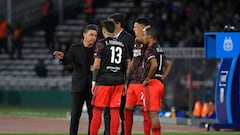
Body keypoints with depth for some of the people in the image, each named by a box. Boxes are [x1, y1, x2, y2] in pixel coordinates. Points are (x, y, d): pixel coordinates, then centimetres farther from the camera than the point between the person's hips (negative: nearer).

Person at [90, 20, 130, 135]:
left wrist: (94, 81, -3)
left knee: (97, 110, 0)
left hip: (104, 80, -5)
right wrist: (126, 83, 17)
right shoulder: (122, 45, 12)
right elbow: (128, 65, 12)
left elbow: (97, 65, -8)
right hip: (118, 81, 5)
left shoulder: (102, 43, -4)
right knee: (115, 111, 4)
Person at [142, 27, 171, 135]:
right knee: (154, 114, 13)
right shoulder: (159, 49, 17)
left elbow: (154, 65, -27)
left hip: (152, 83, -9)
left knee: (153, 114, -9)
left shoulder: (150, 50, -12)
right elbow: (168, 65, 27)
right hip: (160, 83, 9)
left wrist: (147, 79, -16)